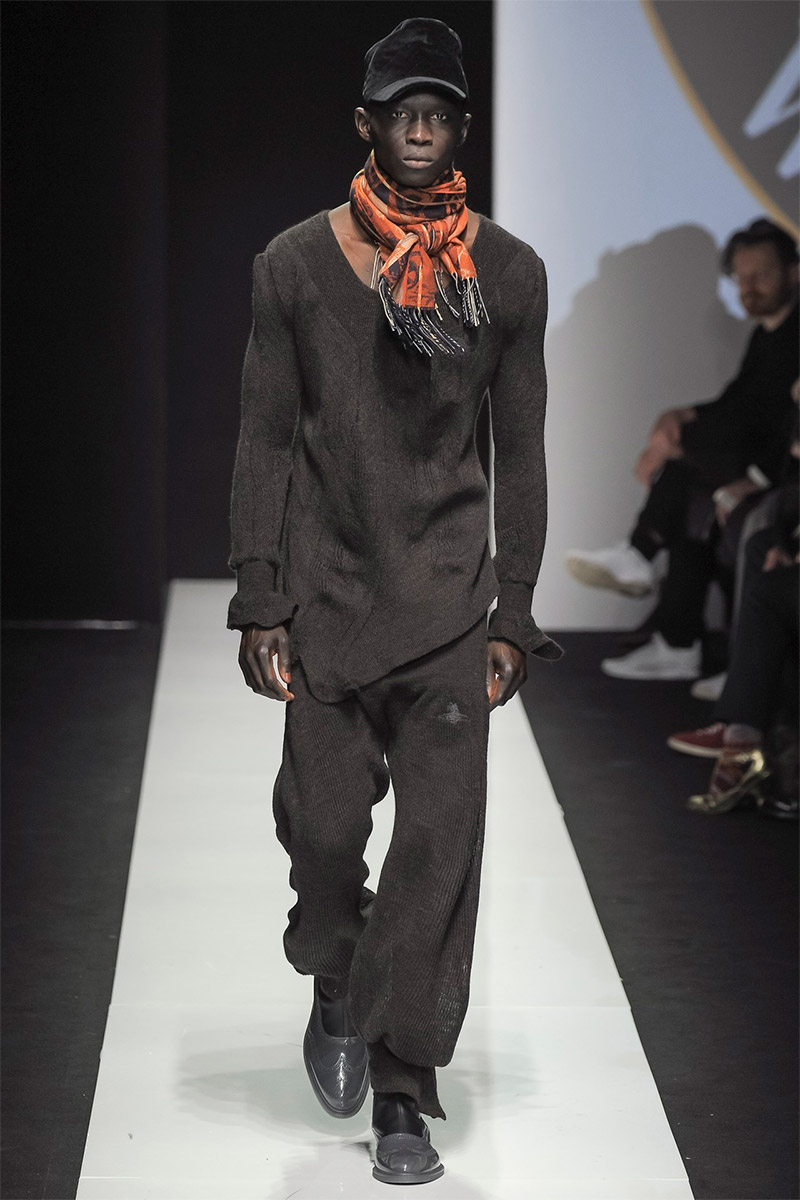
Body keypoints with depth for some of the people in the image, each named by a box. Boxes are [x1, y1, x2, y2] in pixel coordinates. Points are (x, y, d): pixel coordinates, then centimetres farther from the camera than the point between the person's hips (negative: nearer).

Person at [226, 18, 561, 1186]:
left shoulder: (508, 272, 3)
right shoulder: (297, 264, 1)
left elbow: (520, 451, 6)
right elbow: (266, 440, 2)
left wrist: (513, 613, 1)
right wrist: (260, 604, -3)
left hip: (451, 595, 0)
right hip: (327, 587, 0)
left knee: (441, 839, -4)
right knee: (322, 826, 1)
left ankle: (403, 1095, 7)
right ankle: (336, 984, 35)